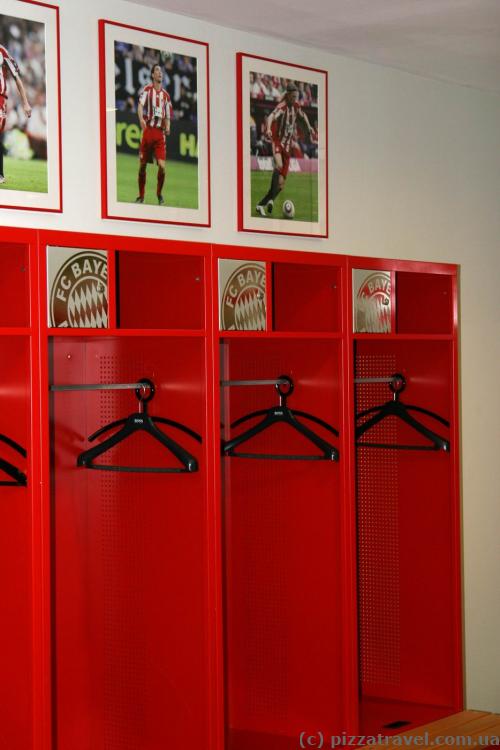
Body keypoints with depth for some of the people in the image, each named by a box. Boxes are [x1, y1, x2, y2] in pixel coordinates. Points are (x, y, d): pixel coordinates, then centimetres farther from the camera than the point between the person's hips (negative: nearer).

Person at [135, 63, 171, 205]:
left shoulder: (166, 95, 13)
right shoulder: (147, 90, 1)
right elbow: (140, 105, -16)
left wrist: (168, 128, -3)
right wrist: (141, 119, -35)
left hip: (160, 132, 2)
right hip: (148, 130, -2)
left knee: (162, 166, -9)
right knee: (142, 165, 1)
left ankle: (159, 194, 12)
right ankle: (141, 196, 16)